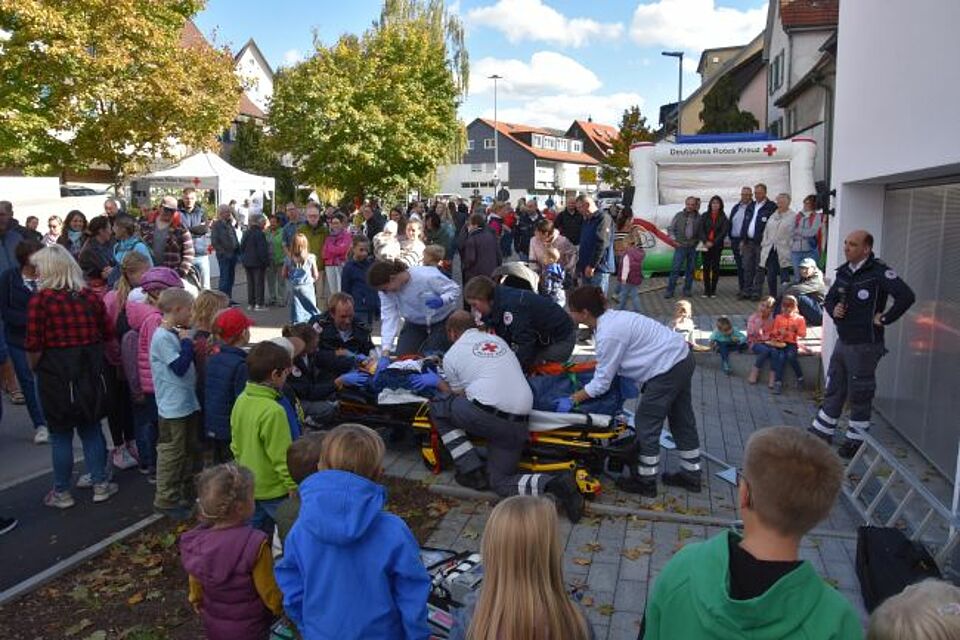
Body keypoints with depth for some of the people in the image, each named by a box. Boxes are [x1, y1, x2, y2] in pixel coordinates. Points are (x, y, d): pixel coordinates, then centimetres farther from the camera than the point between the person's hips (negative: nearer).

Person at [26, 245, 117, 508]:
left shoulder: (40, 300, -15)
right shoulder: (91, 297, -3)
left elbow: (34, 347, -15)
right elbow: (107, 336, 3)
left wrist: (36, 369, 2)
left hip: (56, 376, -4)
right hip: (90, 373, 4)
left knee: (60, 435, 9)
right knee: (91, 429, 16)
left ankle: (61, 493, 20)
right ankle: (100, 484, 22)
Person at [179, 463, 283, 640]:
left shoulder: (196, 540, -15)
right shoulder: (254, 545, -31)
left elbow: (195, 580, 3)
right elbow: (268, 589, -19)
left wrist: (197, 600, 23)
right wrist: (280, 609, 0)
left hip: (213, 625, 5)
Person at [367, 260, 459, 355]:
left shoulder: (427, 276, -32)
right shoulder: (387, 291, -19)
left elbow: (454, 289, -22)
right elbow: (389, 317, -24)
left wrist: (441, 301, -44)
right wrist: (386, 349, -34)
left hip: (441, 322, -4)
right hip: (414, 324, 4)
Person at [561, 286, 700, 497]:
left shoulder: (609, 334, -24)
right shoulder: (611, 318, 4)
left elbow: (601, 383, -18)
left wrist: (572, 400, -12)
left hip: (668, 369, -10)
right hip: (682, 359, 10)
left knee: (646, 424, 3)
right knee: (682, 420, 20)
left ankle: (645, 482, 17)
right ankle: (691, 474, 35)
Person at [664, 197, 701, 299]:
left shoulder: (698, 217, 4)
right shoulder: (679, 215, 3)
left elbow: (701, 232, 6)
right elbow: (670, 229, 6)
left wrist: (698, 242, -7)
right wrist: (674, 240, -4)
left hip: (693, 247, 2)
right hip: (680, 246, -2)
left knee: (690, 269, 7)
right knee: (675, 269, -6)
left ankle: (687, 290, 17)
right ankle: (670, 291, -3)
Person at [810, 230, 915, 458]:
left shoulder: (879, 272, -16)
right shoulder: (844, 271, 7)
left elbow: (907, 296, -25)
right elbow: (829, 298, 19)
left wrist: (884, 319, -17)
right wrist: (833, 310, -2)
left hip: (865, 345, -7)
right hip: (842, 342, 7)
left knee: (859, 395, 7)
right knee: (833, 390, 16)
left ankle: (856, 439, 22)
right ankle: (822, 432, 28)